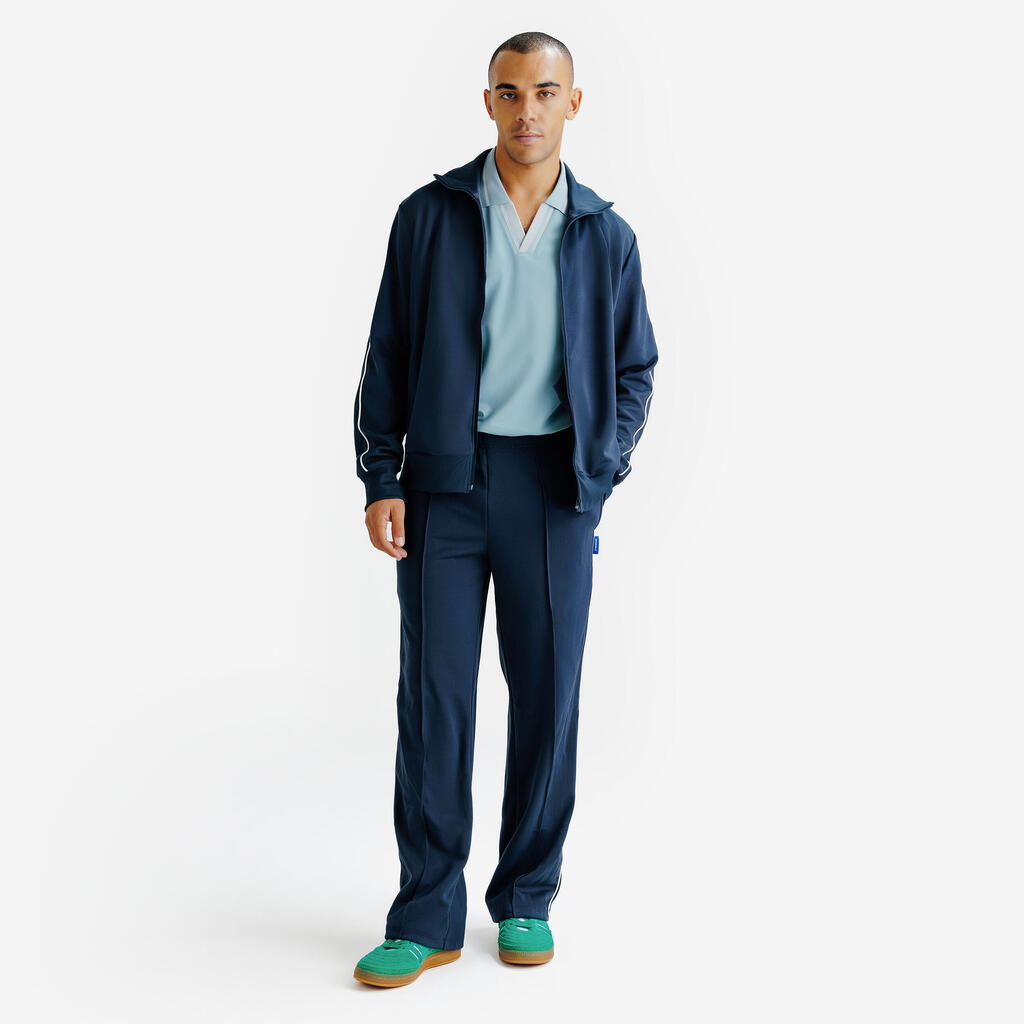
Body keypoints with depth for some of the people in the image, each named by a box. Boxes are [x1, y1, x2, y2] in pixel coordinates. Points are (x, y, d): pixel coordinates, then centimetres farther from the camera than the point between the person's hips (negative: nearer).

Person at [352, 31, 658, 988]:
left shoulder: (606, 235, 8)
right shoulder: (429, 216, 4)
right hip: (445, 477, -1)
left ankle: (527, 899, 21)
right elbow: (387, 358, 4)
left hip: (554, 486, 1)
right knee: (432, 692, 0)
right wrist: (381, 482, -3)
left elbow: (634, 368, 12)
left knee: (548, 692, 5)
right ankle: (428, 916, 11)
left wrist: (603, 464, -3)